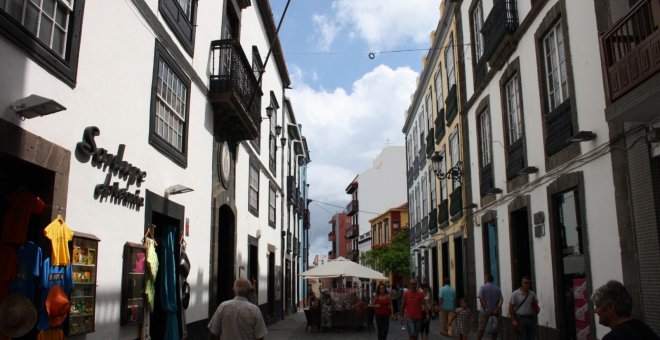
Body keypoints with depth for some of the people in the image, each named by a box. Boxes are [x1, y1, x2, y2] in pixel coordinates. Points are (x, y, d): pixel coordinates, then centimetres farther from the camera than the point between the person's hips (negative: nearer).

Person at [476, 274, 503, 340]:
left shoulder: (483, 287, -3)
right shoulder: (497, 288, 8)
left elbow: (481, 300, -13)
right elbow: (500, 300, -3)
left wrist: (486, 309, -12)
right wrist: (497, 309, -10)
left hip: (485, 312, -3)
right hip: (495, 312, 3)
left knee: (481, 329, 0)